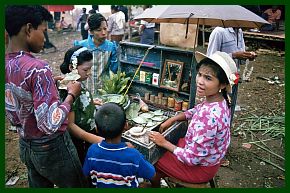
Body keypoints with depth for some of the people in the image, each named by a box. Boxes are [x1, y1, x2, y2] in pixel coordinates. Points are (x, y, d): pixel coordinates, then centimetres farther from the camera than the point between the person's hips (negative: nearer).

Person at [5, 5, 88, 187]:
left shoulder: (7, 64, -2)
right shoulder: (38, 68, -27)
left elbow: (13, 114, 8)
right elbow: (50, 124, -30)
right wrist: (71, 95, -18)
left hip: (25, 145, 8)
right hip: (51, 147, -7)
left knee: (39, 185, 25)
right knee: (79, 185, 15)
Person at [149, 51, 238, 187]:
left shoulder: (208, 117, -39)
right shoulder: (219, 101, -12)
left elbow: (192, 159, -30)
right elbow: (194, 111, 9)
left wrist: (164, 143, -18)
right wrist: (172, 120, -3)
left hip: (200, 167, -7)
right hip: (209, 157, 7)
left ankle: (154, 184, 41)